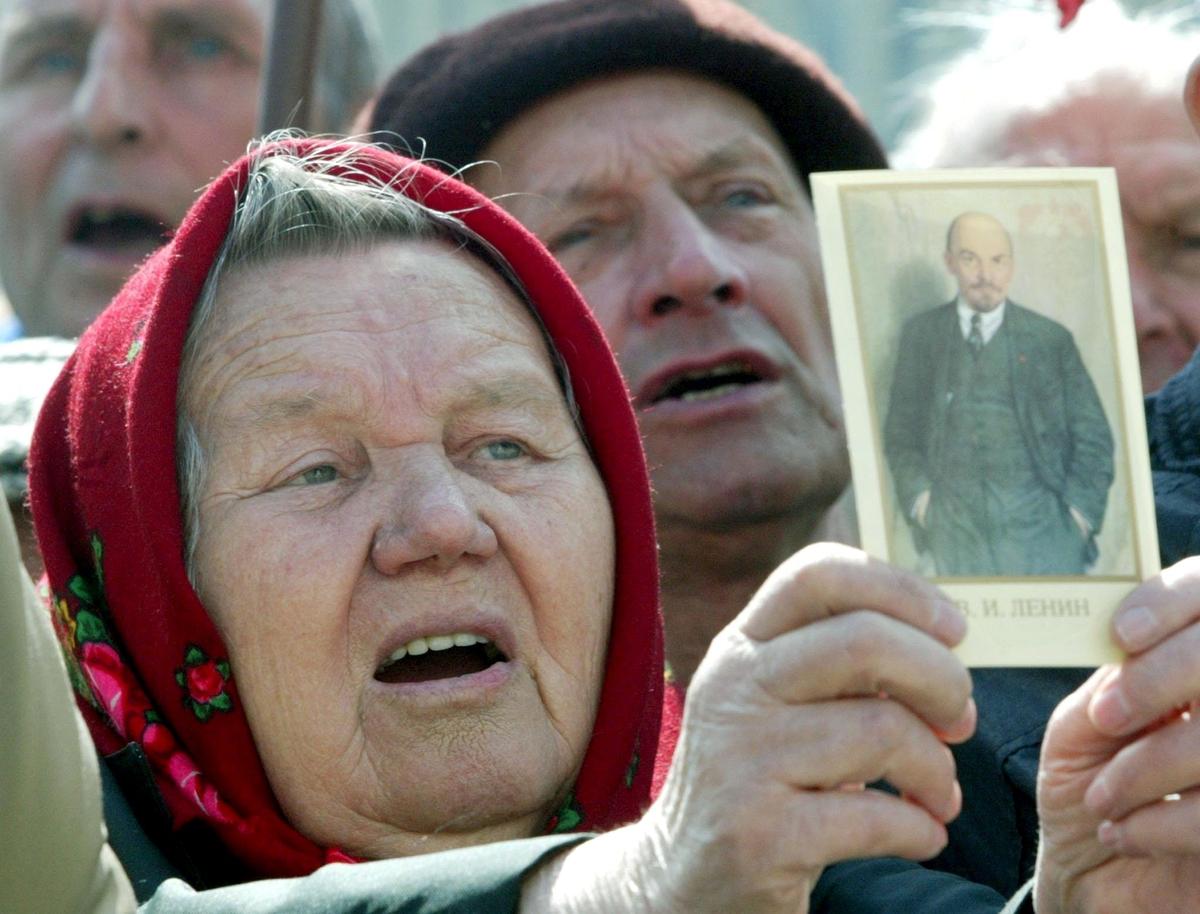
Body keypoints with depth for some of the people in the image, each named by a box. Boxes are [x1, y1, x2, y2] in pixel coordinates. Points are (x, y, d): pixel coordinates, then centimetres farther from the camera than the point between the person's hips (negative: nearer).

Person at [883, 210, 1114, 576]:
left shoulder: (1051, 338, 9)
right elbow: (900, 433, 15)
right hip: (957, 529, 1)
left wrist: (1079, 510, -2)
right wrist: (918, 497, 0)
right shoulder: (920, 336, 12)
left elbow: (1092, 438, 11)